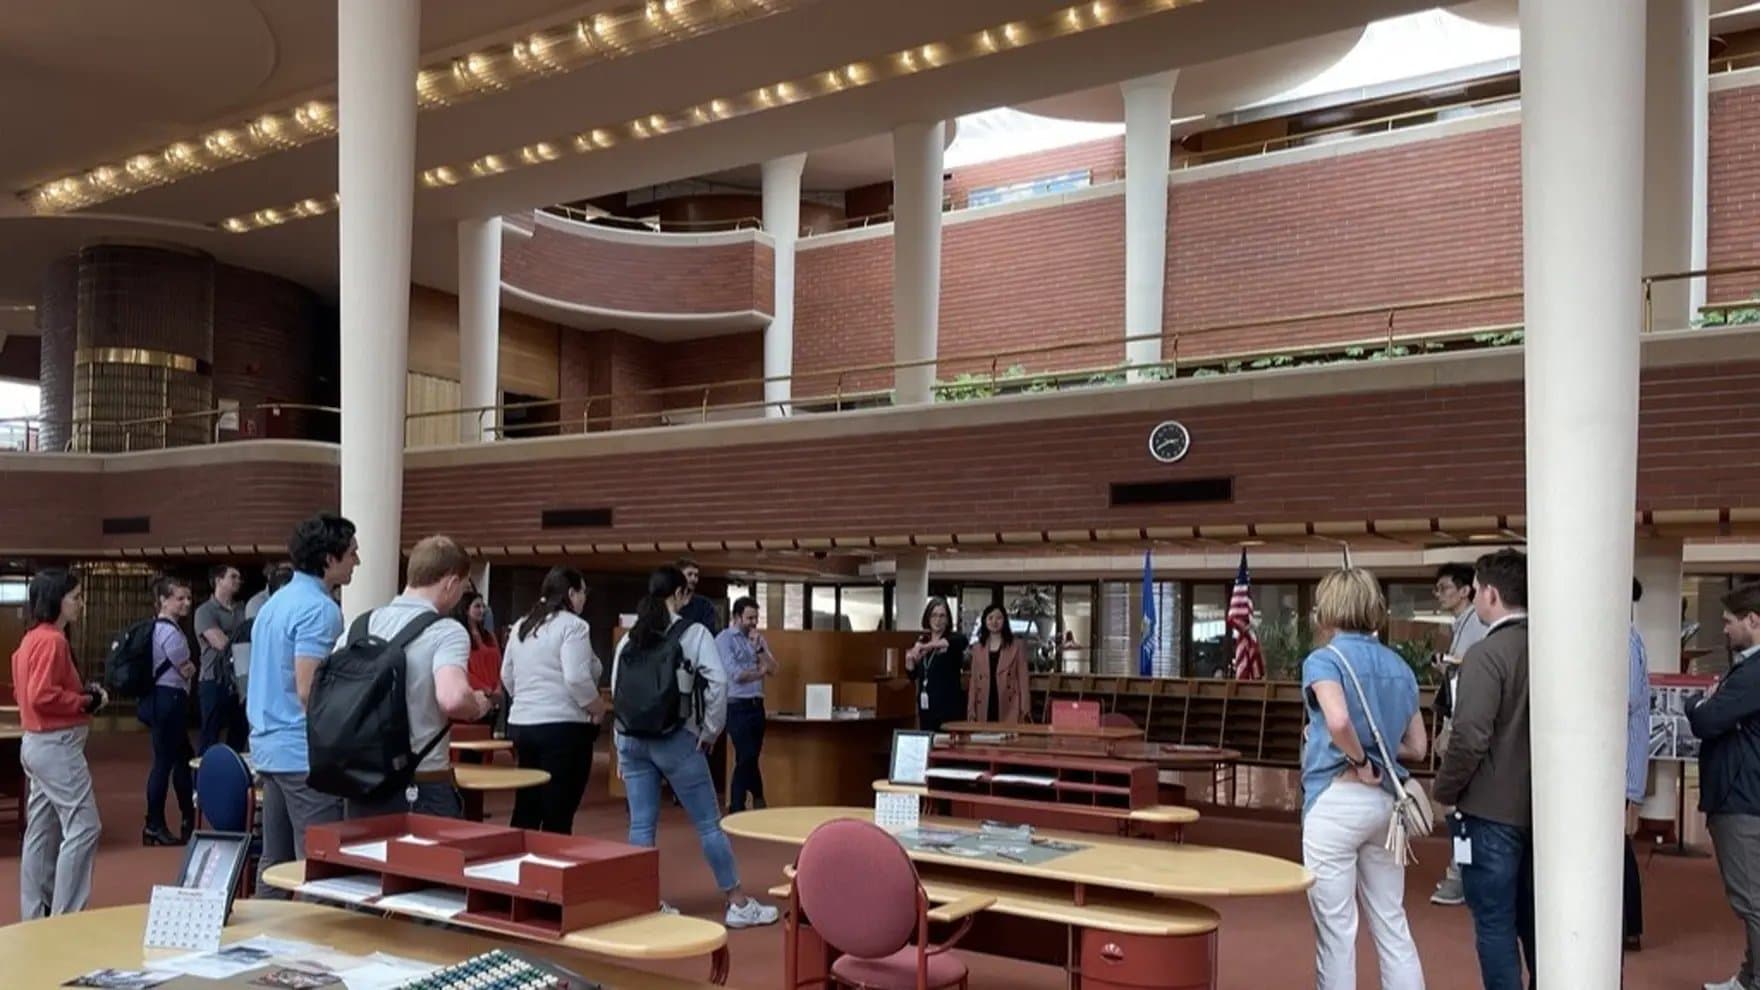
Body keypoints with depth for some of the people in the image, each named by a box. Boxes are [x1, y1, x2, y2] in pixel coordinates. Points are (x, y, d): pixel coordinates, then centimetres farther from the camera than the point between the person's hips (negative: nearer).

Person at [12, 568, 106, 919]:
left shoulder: (32, 639, 13)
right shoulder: (52, 640, -17)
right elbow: (43, 696, -25)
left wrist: (83, 693, 8)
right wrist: (87, 702, -14)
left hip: (39, 743, 11)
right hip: (56, 745, -11)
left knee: (43, 832, 14)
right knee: (83, 827, -8)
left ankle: (35, 917, 19)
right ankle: (65, 918, -7)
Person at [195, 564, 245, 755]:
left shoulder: (241, 611, 15)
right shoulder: (206, 611, -4)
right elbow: (221, 643, -13)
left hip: (239, 682, 6)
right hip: (215, 683, -6)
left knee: (237, 737, 9)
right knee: (210, 739, -2)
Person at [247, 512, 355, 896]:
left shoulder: (275, 602, 14)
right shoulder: (320, 608, -15)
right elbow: (308, 689, -21)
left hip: (269, 747, 10)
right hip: (305, 752, -9)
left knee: (274, 861, 13)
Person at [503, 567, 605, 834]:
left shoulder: (521, 626, 14)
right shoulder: (572, 625, -11)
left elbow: (507, 676, 21)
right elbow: (576, 678, -21)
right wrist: (598, 707, -7)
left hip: (521, 724, 8)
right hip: (563, 727, -8)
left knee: (525, 811, 14)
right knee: (558, 816, -3)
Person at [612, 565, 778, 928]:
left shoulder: (628, 639, 9)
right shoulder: (693, 633, -4)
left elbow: (616, 690, 7)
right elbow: (717, 683, -14)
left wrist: (622, 742, 11)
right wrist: (709, 733, -4)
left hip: (631, 739, 5)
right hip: (676, 739, -4)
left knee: (641, 825, 8)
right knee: (708, 823, 4)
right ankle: (739, 904, 11)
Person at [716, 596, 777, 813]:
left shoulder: (758, 639, 13)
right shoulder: (724, 639, -7)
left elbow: (772, 669, 5)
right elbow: (735, 674, -15)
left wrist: (758, 647, -7)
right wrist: (759, 672, -1)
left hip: (757, 705, 6)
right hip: (737, 707, -6)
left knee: (746, 759, 9)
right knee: (747, 757, -8)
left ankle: (737, 808, 16)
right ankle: (758, 799, 12)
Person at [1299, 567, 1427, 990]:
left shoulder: (1324, 660, -9)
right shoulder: (1399, 667, 9)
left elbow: (1338, 721, -27)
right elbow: (1417, 747, 13)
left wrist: (1361, 761, -11)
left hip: (1336, 800, -6)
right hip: (1385, 801, 6)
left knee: (1336, 927, 3)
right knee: (1392, 924, 13)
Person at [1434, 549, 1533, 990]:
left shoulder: (1487, 654, -17)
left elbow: (1470, 738, -21)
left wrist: (1444, 790, -6)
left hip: (1490, 809, -7)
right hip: (1537, 806, 7)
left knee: (1494, 923, 1)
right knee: (1532, 919, 17)